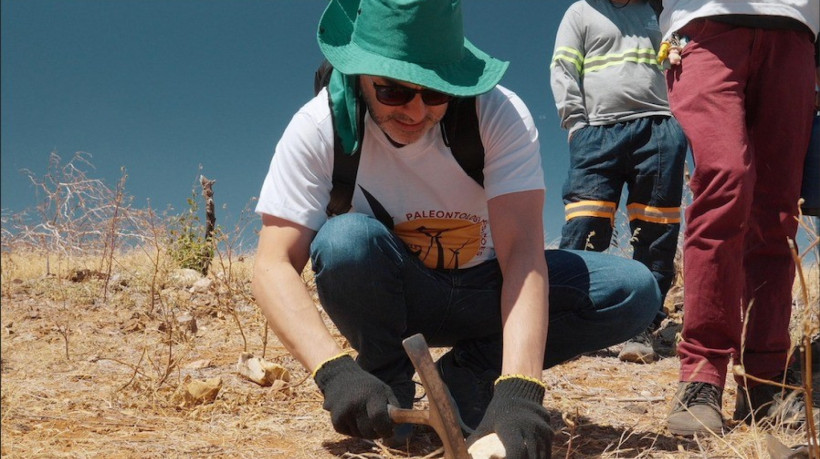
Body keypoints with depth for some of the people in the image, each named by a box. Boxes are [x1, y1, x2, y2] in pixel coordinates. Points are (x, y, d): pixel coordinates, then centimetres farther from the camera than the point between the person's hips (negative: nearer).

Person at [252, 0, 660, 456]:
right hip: (391, 295, -1)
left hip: (485, 291, 1)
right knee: (345, 239, -34)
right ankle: (388, 380, -7)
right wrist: (334, 369, -44)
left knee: (634, 290, -20)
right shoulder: (320, 127, -22)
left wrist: (518, 388, -46)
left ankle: (467, 374, -6)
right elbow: (273, 265, -27)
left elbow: (521, 253, -32)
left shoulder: (499, 114, -23)